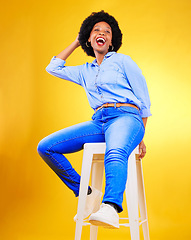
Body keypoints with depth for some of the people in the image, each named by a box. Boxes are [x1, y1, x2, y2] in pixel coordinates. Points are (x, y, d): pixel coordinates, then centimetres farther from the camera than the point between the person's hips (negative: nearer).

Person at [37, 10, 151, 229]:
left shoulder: (122, 61, 13)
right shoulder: (85, 71, 27)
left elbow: (144, 98, 10)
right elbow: (53, 68, 32)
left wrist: (140, 136, 2)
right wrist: (76, 42, 34)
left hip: (126, 116, -5)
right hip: (98, 122, 5)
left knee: (115, 154, -40)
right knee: (45, 147, -11)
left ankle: (110, 208, -63)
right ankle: (86, 193, -3)